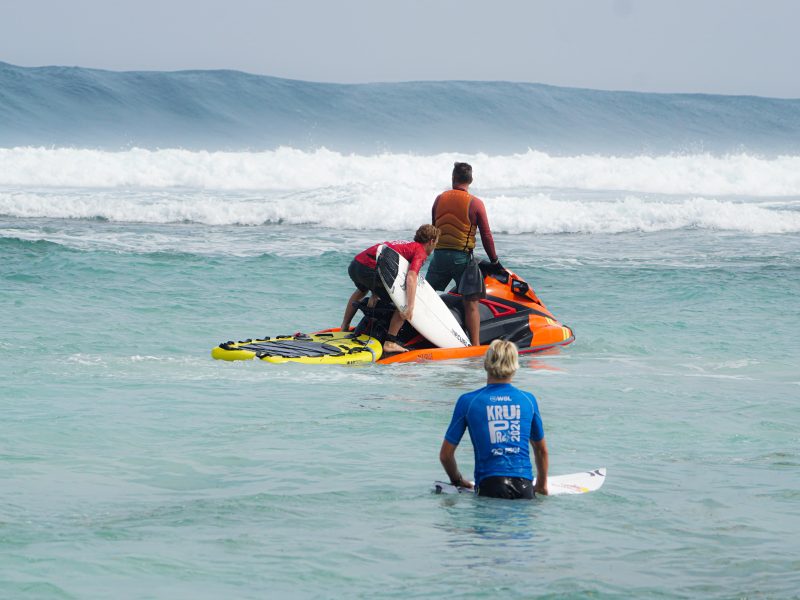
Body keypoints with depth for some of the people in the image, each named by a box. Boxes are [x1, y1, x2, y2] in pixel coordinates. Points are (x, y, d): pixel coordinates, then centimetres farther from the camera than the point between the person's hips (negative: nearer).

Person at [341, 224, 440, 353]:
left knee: (362, 290, 42)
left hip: (354, 266, 9)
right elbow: (411, 277, -17)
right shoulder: (420, 252, 0)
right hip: (369, 269, -9)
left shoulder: (406, 245, 26)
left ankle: (344, 329, 54)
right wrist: (410, 308, -24)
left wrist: (375, 293, 18)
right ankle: (389, 343, -10)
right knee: (404, 302, -3)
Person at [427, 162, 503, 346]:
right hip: (462, 257, -4)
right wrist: (494, 261, 6)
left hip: (439, 255, 4)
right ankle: (475, 345, -12)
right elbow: (486, 235, -4)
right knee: (471, 302, -5)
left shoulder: (440, 199, 6)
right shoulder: (475, 203, -6)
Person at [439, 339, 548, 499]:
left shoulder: (468, 401, 7)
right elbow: (541, 450, 26)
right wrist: (542, 485, 40)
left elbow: (445, 454, 11)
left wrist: (457, 481, 29)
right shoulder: (528, 399, 13)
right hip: (524, 485, 2)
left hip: (489, 484, -1)